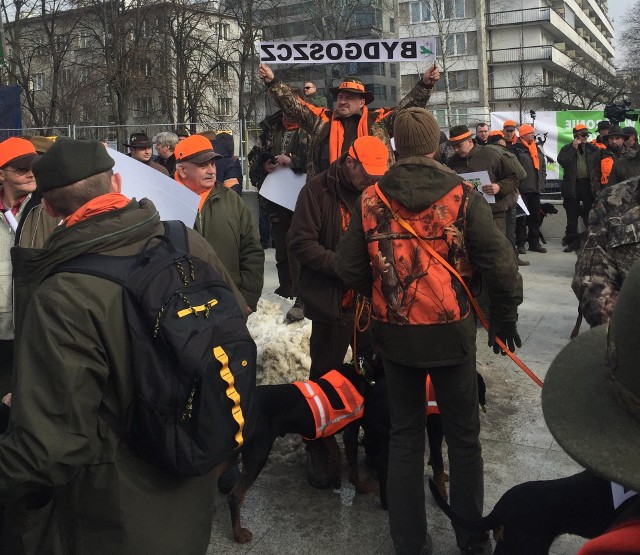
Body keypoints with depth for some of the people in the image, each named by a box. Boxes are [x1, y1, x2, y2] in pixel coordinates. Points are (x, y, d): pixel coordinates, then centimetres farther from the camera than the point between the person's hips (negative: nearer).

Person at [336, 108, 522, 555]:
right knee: (464, 435, 15)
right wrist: (505, 317, 3)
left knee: (405, 435, 16)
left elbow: (349, 268, -4)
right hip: (451, 332, -2)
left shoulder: (370, 199, -6)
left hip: (395, 333, 2)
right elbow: (500, 262, -12)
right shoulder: (462, 195, -11)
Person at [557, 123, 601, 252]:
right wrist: (574, 148, -12)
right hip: (572, 186, 0)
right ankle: (573, 241, 14)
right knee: (572, 216, 5)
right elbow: (562, 161, -13)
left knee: (590, 214, 2)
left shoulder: (593, 149, 7)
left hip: (589, 185, 0)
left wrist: (597, 185, -7)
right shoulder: (567, 149, 5)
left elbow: (599, 166, 2)